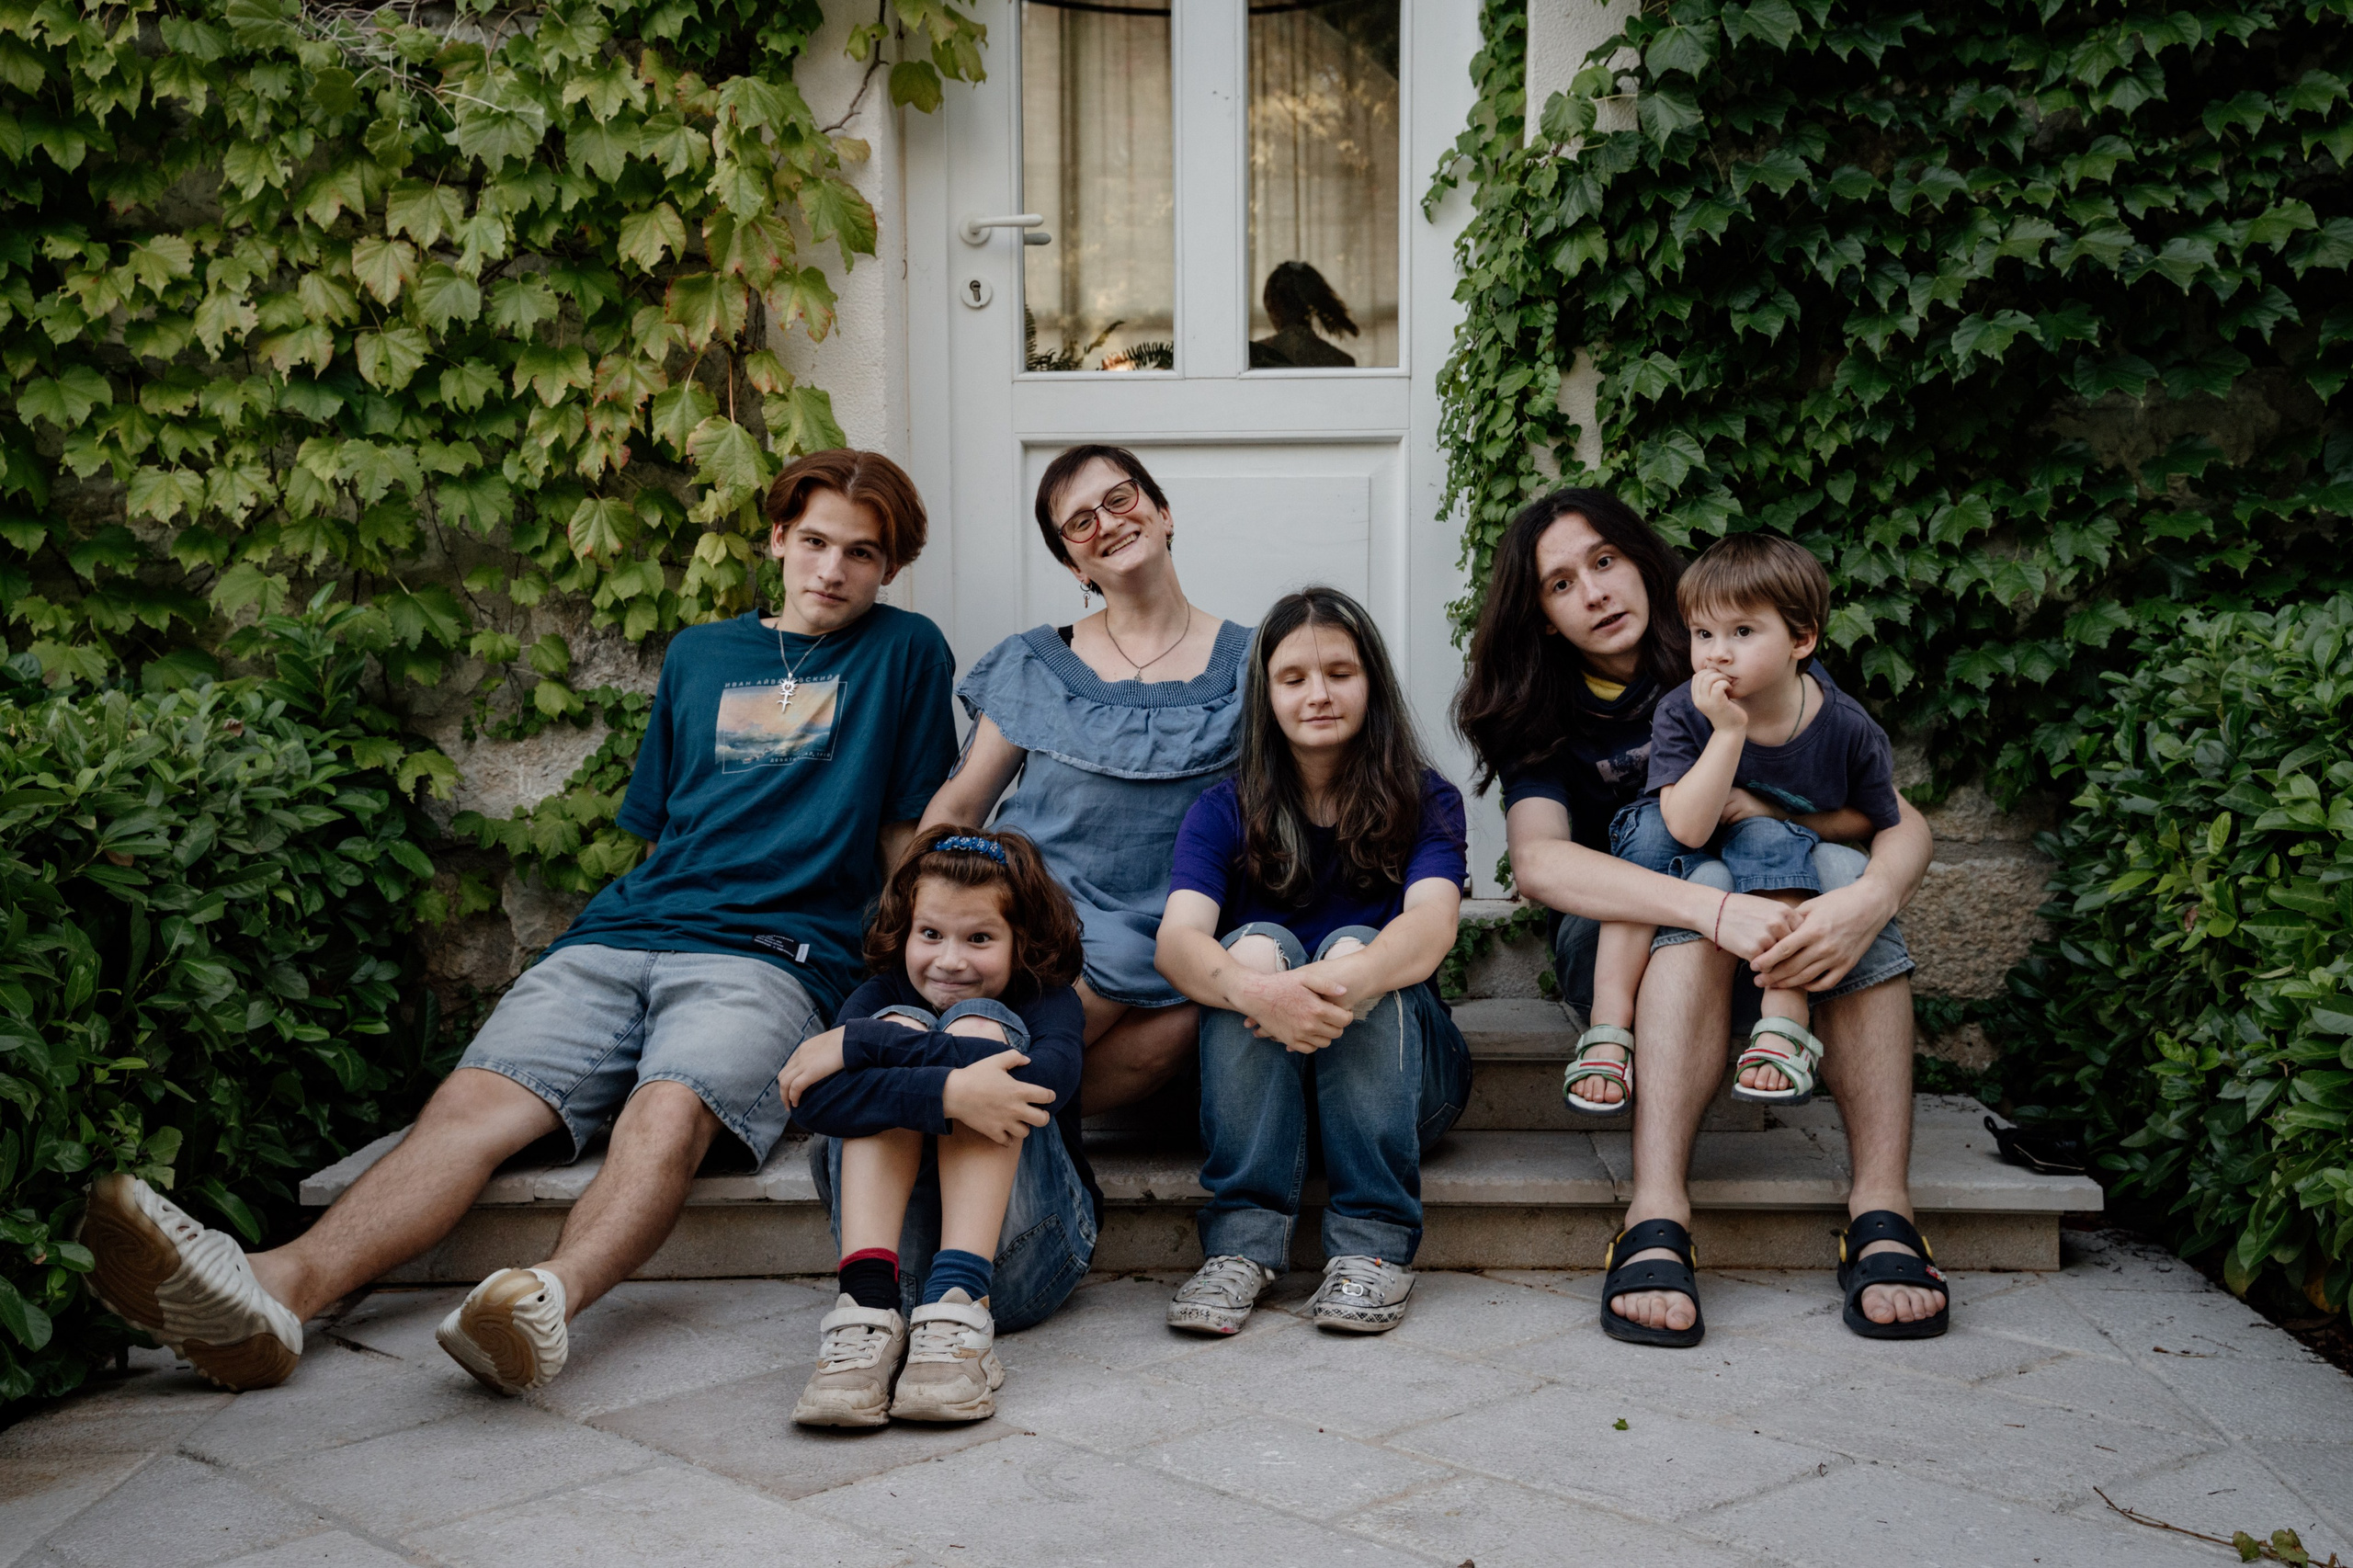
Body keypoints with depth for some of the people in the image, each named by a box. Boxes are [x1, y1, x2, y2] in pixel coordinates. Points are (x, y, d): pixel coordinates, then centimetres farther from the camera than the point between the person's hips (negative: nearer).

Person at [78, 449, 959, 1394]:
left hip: (772, 958, -3)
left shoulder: (904, 654, 15)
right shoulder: (696, 655, 26)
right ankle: (280, 1288, -46)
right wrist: (622, 923, 14)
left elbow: (908, 840, 13)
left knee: (671, 1109, -37)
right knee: (474, 1098, -24)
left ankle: (552, 1297, -62)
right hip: (619, 935, 4)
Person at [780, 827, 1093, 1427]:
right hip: (896, 1257, 1)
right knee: (898, 1023, -15)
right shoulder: (880, 997, 4)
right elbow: (813, 1101, -19)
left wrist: (856, 1043, -25)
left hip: (1020, 1260, -1)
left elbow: (1044, 1077, -28)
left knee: (976, 1023, -17)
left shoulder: (1050, 1004, 0)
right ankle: (867, 1306, -33)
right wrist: (947, 1093, -35)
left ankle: (958, 1308, -33)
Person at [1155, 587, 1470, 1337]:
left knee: (1353, 947, -28)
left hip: (1400, 1066, -1)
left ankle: (1374, 1244, -30)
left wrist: (1335, 984, -44)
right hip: (1259, 1068, 1)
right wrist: (1259, 991, -41)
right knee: (1257, 943, -26)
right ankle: (1243, 1240, -32)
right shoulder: (1224, 813, 1)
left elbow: (1431, 927, -22)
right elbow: (1177, 939, -18)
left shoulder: (1426, 802, -1)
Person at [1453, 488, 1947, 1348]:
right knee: (1704, 879, -33)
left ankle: (1882, 1204, -36)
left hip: (1778, 945, 1)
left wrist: (1870, 898, -36)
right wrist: (1717, 912, -41)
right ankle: (1656, 1213, -46)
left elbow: (1903, 822, -11)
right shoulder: (1542, 716, -5)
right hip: (1624, 948, -1)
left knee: (1843, 868, -29)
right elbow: (1538, 860, -26)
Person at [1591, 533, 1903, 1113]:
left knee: (1767, 838, -31)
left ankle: (1783, 1022, -32)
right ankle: (1609, 1022, -31)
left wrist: (1777, 817, -10)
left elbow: (1876, 820, -1)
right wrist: (1728, 731, -37)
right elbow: (1689, 829, -29)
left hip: (1788, 888, -1)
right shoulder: (1680, 714, -17)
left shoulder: (1847, 729, -15)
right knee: (1656, 823, -28)